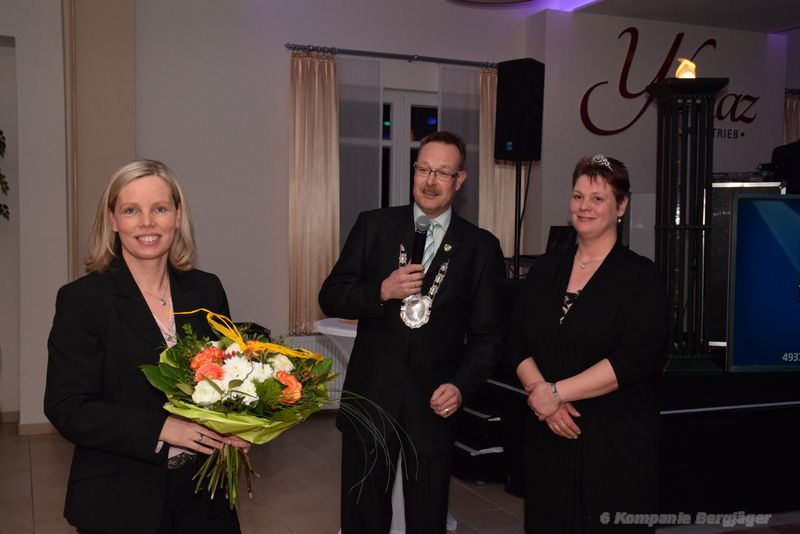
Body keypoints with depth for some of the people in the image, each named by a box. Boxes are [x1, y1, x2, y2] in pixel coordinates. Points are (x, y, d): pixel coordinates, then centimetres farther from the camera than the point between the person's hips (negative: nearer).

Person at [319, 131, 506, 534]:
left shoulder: (481, 247, 0)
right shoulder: (373, 226, 1)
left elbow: (487, 333, 2)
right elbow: (330, 298, -1)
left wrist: (462, 385, -12)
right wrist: (382, 291, -18)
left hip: (435, 401, 0)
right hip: (370, 394, 1)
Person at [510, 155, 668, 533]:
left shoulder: (641, 277, -5)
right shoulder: (546, 268, 9)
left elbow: (634, 359, -16)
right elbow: (518, 342, 6)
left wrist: (555, 392, -16)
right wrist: (538, 391, -13)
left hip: (616, 441, -4)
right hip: (547, 436, 4)